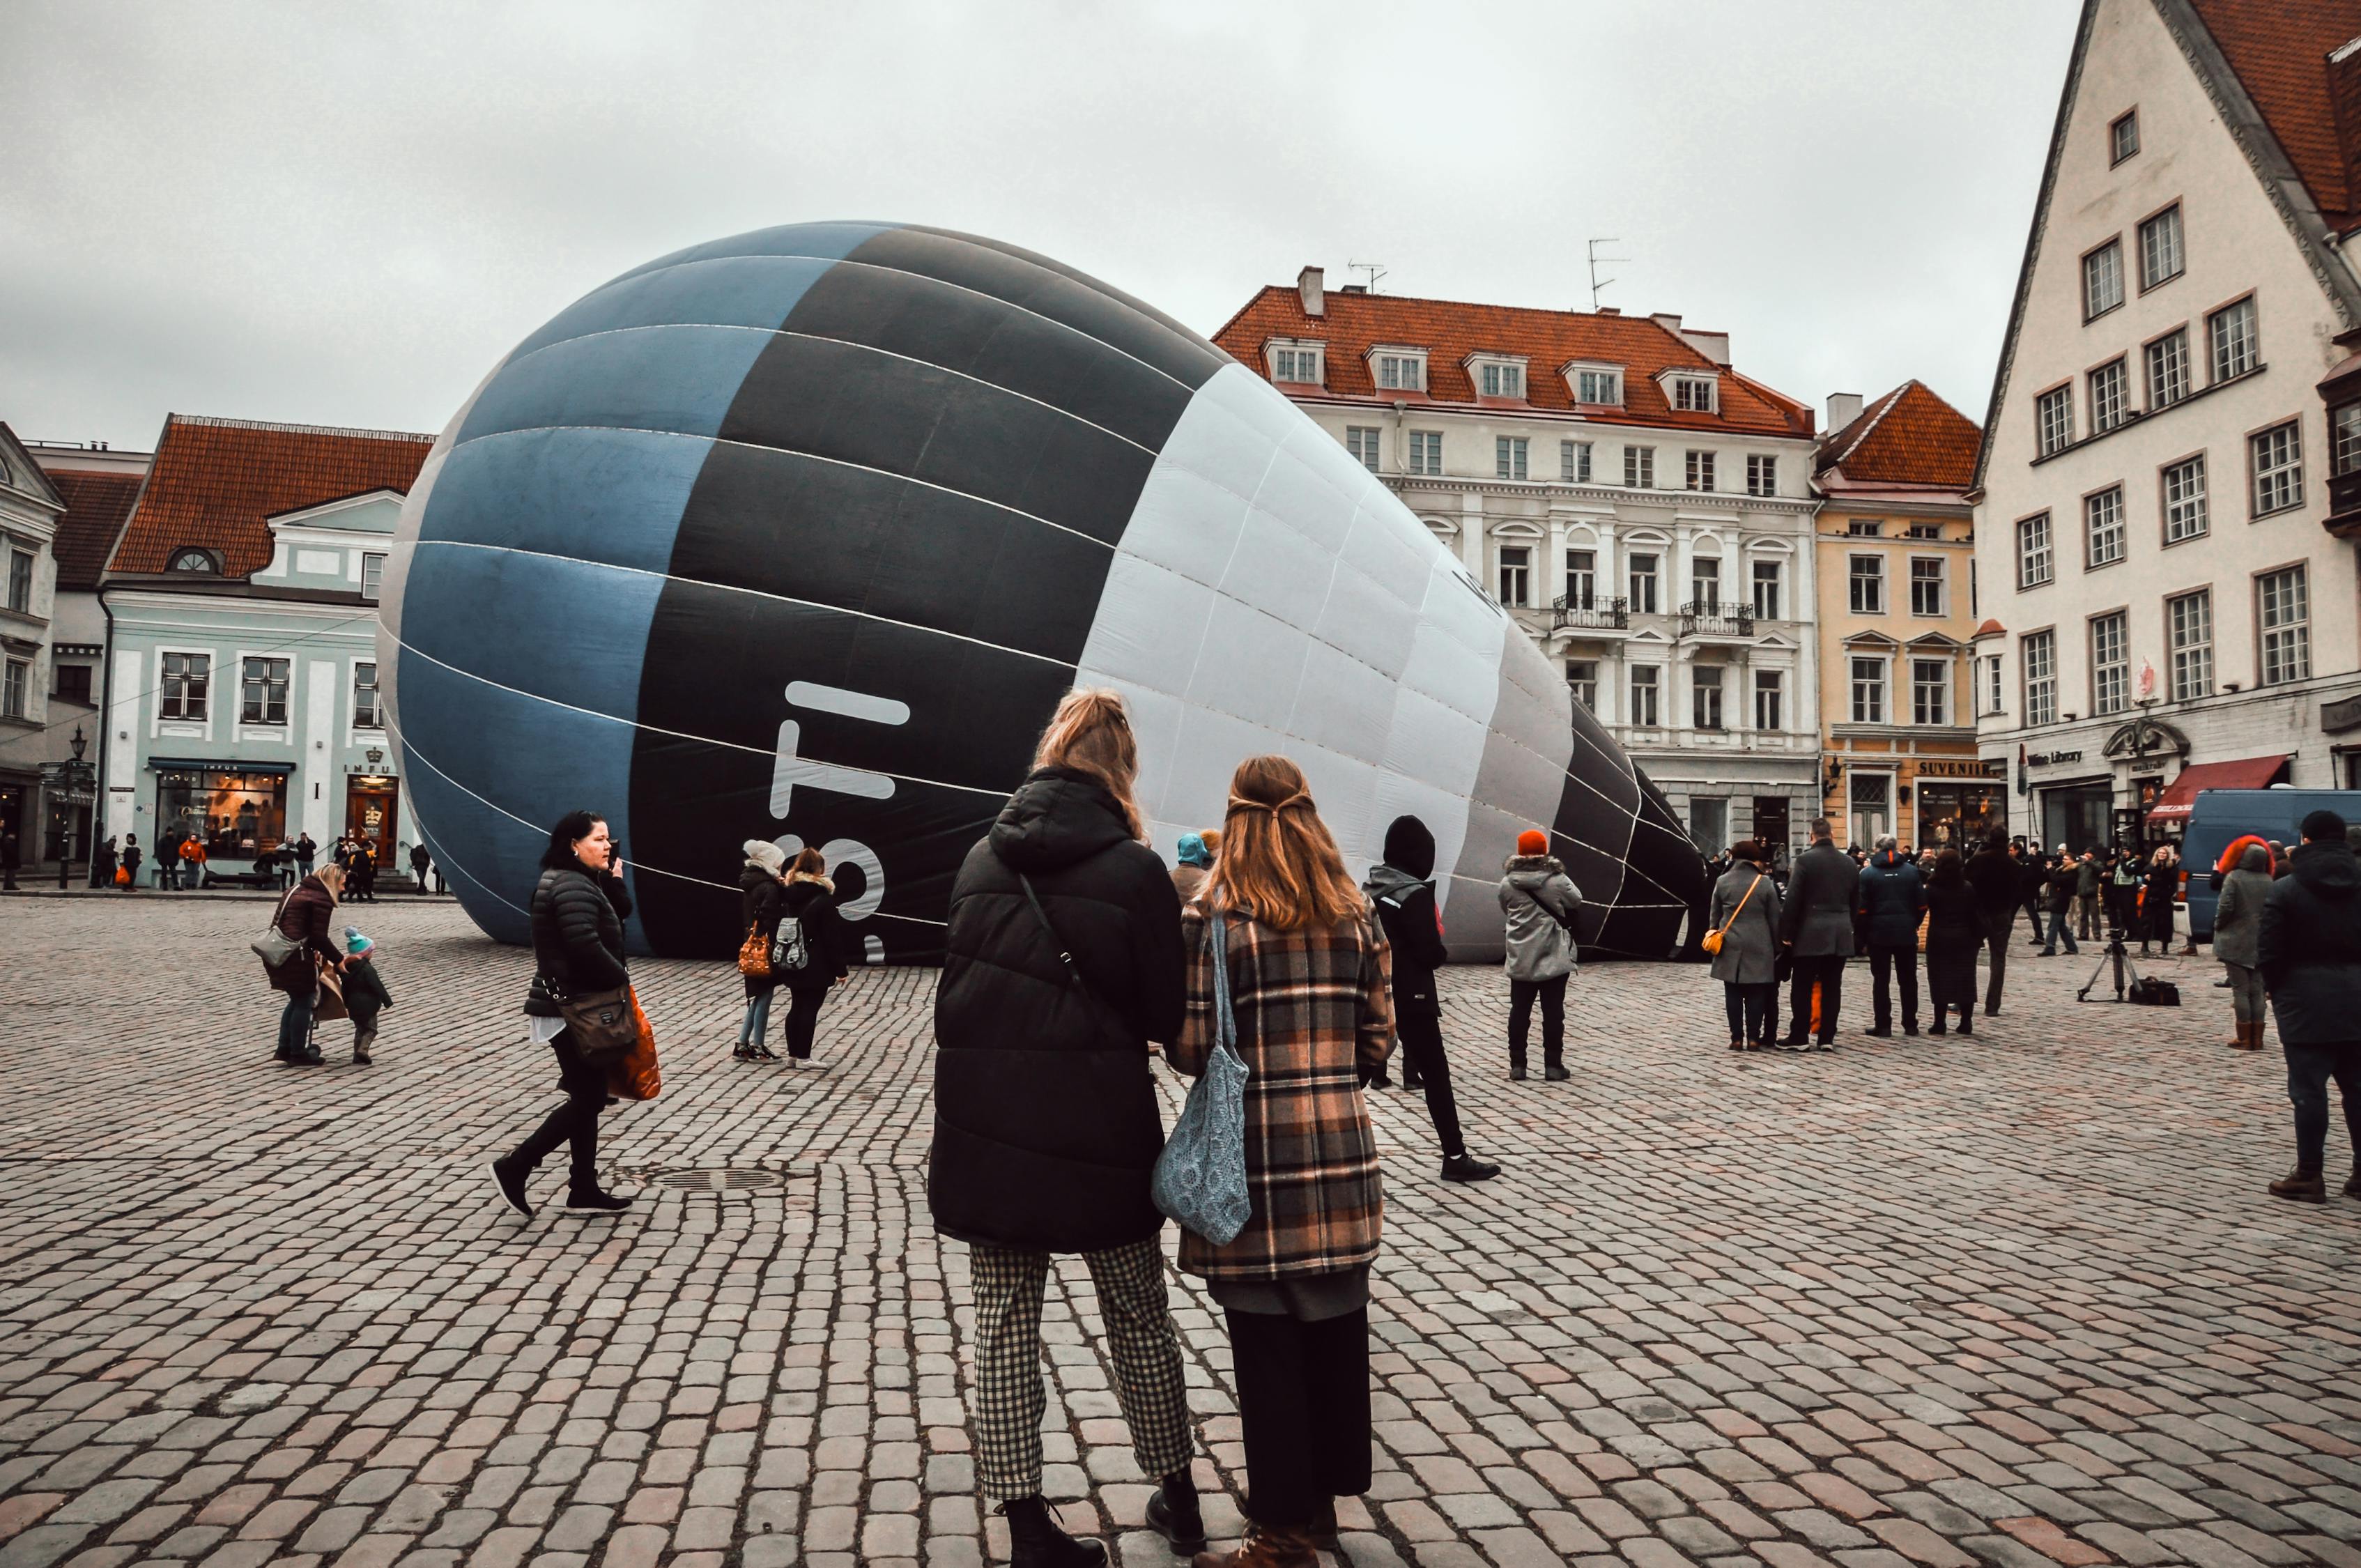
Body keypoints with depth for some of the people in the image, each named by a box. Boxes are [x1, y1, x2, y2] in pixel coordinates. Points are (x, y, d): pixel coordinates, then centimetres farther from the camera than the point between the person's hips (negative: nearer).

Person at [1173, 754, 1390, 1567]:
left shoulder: (1214, 920, -9)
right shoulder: (1354, 917, 5)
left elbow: (1192, 1049, -11)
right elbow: (1378, 1041, 7)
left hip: (1258, 1162, -5)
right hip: (1341, 1154, 5)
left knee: (1268, 1348, 6)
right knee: (1337, 1333, 16)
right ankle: (1322, 1500, 31)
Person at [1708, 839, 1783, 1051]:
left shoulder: (1722, 882, 2)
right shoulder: (1765, 883, -2)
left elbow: (1714, 915, 7)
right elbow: (1774, 919, 2)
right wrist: (1776, 947, 9)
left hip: (1730, 946, 1)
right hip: (1758, 946, -1)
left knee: (1733, 993, 4)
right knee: (1756, 994, 3)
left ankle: (1737, 1038, 3)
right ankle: (1754, 1038, 2)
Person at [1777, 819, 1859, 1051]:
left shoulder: (1805, 860, -8)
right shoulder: (1849, 862, 7)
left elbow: (1792, 899, -10)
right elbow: (1855, 900, 13)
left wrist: (1786, 932, -3)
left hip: (1811, 934, -4)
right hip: (1841, 934, 4)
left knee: (1802, 987, 2)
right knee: (1832, 986, 7)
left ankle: (1799, 1037, 4)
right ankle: (1827, 1037, 9)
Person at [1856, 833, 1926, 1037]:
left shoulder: (1868, 873, -5)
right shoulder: (1911, 871, 3)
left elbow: (1862, 908, -9)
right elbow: (1922, 905, 1)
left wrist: (1865, 933, 0)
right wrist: (1913, 925, 13)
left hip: (1879, 934, -2)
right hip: (1907, 933, 2)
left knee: (1881, 981, 2)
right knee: (1908, 979, 11)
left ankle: (1883, 1026, 2)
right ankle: (1910, 1025, 16)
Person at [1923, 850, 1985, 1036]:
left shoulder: (1931, 889, -6)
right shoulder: (1968, 888, 0)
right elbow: (1976, 915, 1)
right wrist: (1979, 937, 4)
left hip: (1939, 939, -2)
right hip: (1964, 939, 2)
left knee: (1940, 980, 1)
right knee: (1965, 980, 8)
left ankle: (1939, 1023, -1)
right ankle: (1966, 1023, 8)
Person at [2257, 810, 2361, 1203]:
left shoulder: (2285, 890, -7)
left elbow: (2268, 953, -9)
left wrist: (2278, 992, 5)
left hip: (2306, 1004, -4)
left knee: (2309, 1090, 0)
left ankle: (2310, 1175, 5)